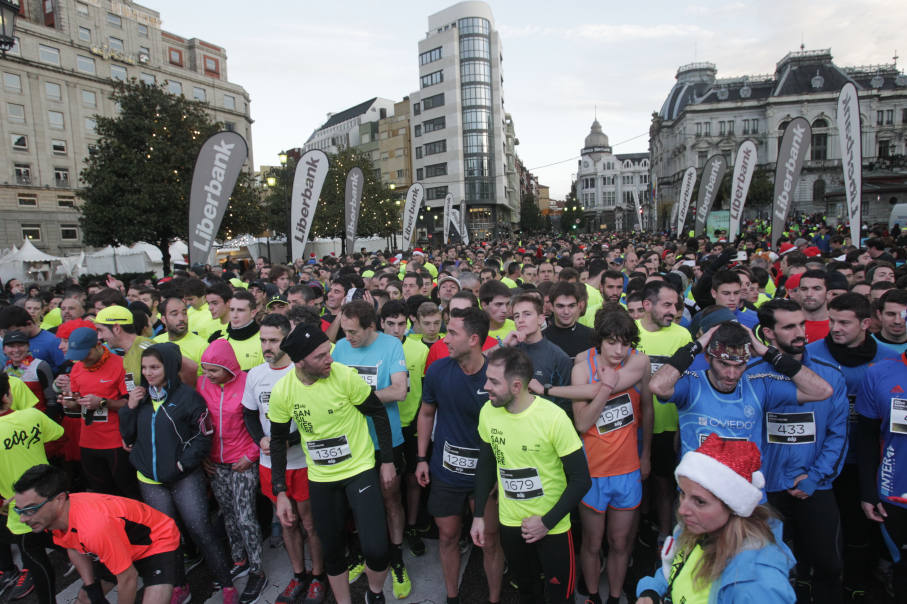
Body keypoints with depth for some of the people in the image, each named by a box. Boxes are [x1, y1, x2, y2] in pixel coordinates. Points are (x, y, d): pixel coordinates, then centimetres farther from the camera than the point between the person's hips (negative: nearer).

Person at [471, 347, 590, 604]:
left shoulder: (554, 418, -24)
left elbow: (581, 479, -16)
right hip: (510, 523, 4)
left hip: (552, 526, -4)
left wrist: (547, 522, -15)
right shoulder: (488, 412, -10)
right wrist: (478, 515, 5)